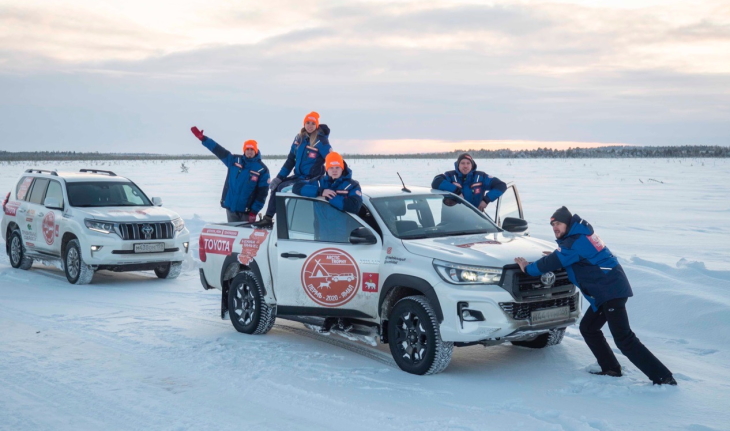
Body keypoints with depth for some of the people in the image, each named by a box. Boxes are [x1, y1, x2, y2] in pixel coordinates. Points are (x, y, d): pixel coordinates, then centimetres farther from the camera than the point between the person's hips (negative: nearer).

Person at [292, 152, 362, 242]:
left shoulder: (352, 185, -2)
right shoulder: (320, 181, 8)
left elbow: (354, 207, -19)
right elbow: (297, 187, -2)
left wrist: (329, 197, -17)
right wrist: (320, 191, -15)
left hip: (343, 237, -3)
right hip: (321, 236, 3)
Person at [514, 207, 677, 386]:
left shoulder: (575, 242, -14)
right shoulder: (580, 235, 17)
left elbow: (552, 263, -15)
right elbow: (567, 258, 32)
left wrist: (528, 268, -2)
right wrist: (556, 255, 17)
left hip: (610, 291, -11)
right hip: (609, 290, 11)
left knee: (623, 339, -13)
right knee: (588, 328, 17)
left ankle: (663, 377, -13)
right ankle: (611, 369, 17)